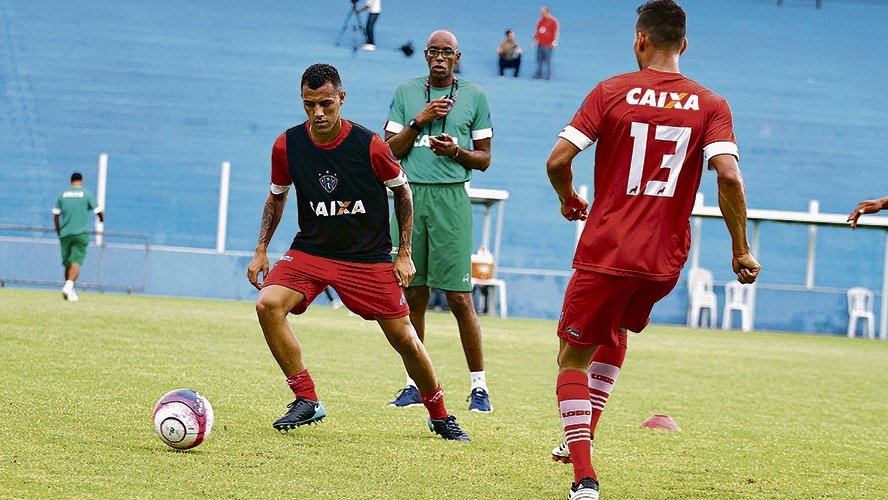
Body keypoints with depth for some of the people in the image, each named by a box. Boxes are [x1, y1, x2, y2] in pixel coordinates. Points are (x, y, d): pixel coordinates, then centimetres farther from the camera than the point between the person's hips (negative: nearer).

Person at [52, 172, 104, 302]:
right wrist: (101, 219, 22)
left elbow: (56, 214, 8)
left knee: (68, 263, 13)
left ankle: (70, 291, 18)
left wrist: (58, 230, 23)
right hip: (81, 233, -3)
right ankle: (69, 286, -30)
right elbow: (99, 211, -1)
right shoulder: (87, 194, -1)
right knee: (76, 261, -9)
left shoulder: (63, 194, 7)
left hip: (65, 233, 3)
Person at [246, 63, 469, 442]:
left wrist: (404, 254, -1)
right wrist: (261, 250, 4)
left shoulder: (370, 146, -16)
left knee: (405, 339, -1)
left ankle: (440, 417, 24)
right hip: (310, 250, 2)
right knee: (268, 304, -24)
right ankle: (306, 401, -13)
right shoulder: (287, 146, -9)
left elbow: (402, 192, 1)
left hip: (370, 258, -2)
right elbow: (277, 196, 11)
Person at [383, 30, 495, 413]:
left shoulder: (474, 96, 6)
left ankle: (479, 386, 1)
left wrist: (456, 151, -11)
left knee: (459, 296, -6)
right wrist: (420, 120, -6)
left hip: (451, 198, -2)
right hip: (410, 196, 2)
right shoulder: (406, 92, 11)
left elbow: (484, 159, 8)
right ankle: (414, 384, 12)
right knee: (413, 294, 3)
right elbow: (389, 151, 7)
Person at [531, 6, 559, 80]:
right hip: (540, 44, 6)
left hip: (548, 45, -6)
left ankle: (548, 75, 1)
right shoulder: (540, 21, 15)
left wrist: (554, 41, -13)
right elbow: (537, 31, 24)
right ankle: (538, 74, 14)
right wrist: (533, 39, 18)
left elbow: (556, 32, -6)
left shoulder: (553, 21, -4)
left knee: (548, 59, -4)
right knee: (539, 59, 7)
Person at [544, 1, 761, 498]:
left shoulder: (611, 93, -3)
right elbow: (729, 177, -12)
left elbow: (557, 161, -8)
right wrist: (742, 250, -3)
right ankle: (583, 438, 34)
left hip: (605, 252, -3)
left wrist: (569, 198, 14)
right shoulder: (711, 105, 1)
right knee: (615, 332, 31)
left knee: (573, 359, 6)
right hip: (665, 260, 4)